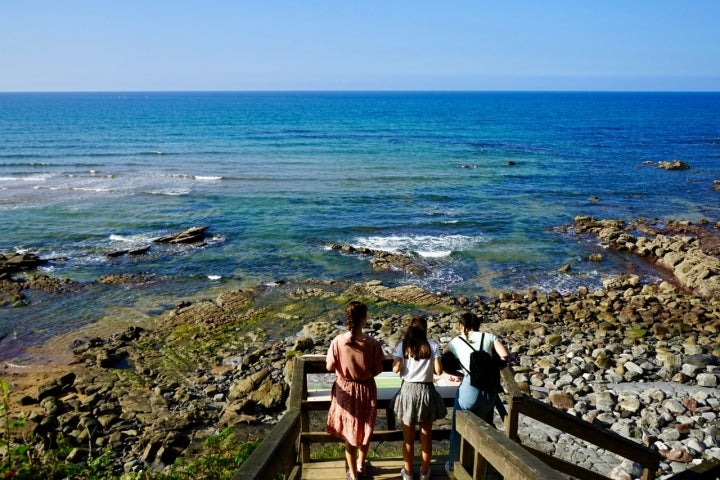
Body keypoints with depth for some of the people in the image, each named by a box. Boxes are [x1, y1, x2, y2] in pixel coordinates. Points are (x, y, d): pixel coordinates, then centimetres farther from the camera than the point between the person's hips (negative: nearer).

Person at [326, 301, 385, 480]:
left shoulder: (337, 341, -20)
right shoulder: (372, 343, -20)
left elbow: (329, 367, -9)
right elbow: (378, 369, -11)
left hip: (345, 390, 0)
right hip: (366, 389, 0)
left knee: (349, 431, 16)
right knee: (365, 429, 23)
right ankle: (361, 465, 44)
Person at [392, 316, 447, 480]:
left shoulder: (402, 346, -5)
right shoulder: (433, 346, -5)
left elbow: (396, 369, -13)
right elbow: (438, 371, -8)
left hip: (408, 391, 0)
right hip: (426, 391, 0)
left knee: (408, 437, 13)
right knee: (426, 435, 15)